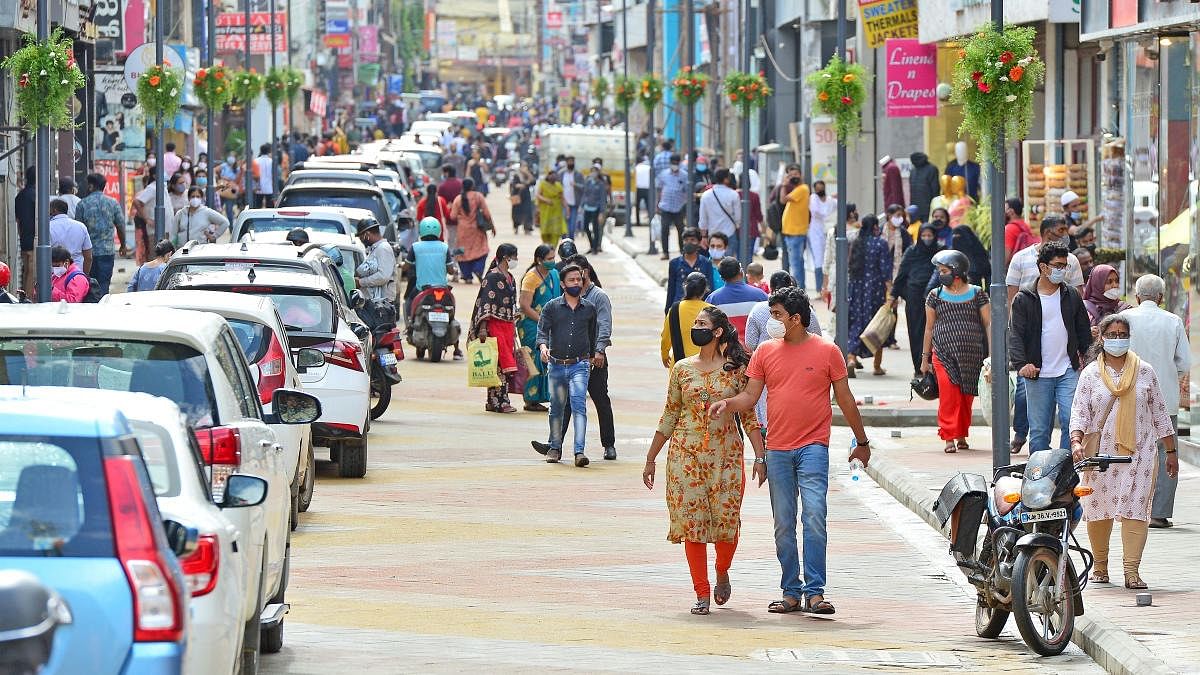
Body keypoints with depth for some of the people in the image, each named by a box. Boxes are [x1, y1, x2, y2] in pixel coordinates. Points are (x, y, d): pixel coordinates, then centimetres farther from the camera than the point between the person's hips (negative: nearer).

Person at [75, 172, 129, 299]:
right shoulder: (113, 203, 1)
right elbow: (121, 227, 5)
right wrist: (123, 246, 20)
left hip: (88, 251, 0)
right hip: (107, 251, 0)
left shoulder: (82, 204, -2)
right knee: (104, 284, 1)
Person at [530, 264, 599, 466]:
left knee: (579, 405, -15)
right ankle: (555, 447, 28)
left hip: (580, 365, -1)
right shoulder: (551, 307, 3)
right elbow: (542, 329, -7)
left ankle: (579, 451, -22)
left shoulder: (589, 309, 9)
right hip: (556, 365, 1)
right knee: (557, 408, 12)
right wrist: (543, 346, -26)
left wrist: (594, 354, 24)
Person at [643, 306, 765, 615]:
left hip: (726, 454, -2)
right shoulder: (682, 369, 6)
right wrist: (651, 459, 12)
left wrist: (760, 456, -4)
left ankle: (722, 574, 27)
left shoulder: (736, 369, 1)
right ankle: (702, 593, 4)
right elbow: (670, 416, 12)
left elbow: (748, 415, 3)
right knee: (691, 522, -3)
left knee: (727, 521, -3)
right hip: (686, 454, 2)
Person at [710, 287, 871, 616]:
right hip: (777, 449, 3)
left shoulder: (827, 351, 1)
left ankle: (815, 592, -15)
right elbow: (750, 395, 8)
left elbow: (844, 398, 8)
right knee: (783, 524, 5)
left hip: (813, 447, -3)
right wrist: (727, 404, -14)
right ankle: (791, 593, 12)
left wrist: (862, 441, 14)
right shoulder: (765, 352, 9)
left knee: (814, 516, -15)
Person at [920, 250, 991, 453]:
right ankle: (949, 438, -12)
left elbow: (988, 324, 4)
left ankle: (962, 436, 21)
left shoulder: (977, 294, 4)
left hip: (972, 353, 0)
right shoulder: (935, 296, 8)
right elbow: (929, 328, 13)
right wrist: (924, 358, 12)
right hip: (943, 353, 0)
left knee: (966, 396, 6)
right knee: (948, 395, -12)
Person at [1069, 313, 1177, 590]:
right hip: (1101, 451, 0)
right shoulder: (1090, 374, 6)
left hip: (1139, 451, 0)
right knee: (1098, 508, 2)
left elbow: (1159, 413, 14)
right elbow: (1079, 411, 0)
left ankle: (1132, 571, -14)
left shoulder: (1145, 372, 9)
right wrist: (1076, 441, -18)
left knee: (1136, 508, -11)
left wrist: (1171, 451, 14)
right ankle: (1100, 566, 19)